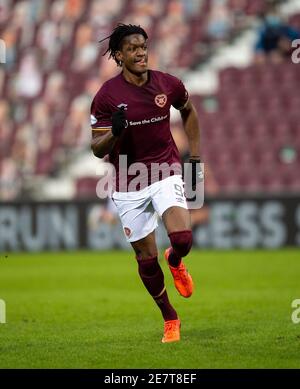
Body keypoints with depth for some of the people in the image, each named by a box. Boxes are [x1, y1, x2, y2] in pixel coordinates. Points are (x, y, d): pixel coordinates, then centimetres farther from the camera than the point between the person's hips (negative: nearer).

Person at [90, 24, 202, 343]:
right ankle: (170, 319, 26)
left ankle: (175, 262, 18)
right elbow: (98, 149, -7)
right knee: (146, 259, 4)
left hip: (165, 174, 1)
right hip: (128, 183, -1)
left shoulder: (168, 85, -4)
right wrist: (114, 132, -29)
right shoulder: (107, 95, -11)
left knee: (182, 239, -21)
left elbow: (189, 112, 18)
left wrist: (195, 157, 14)